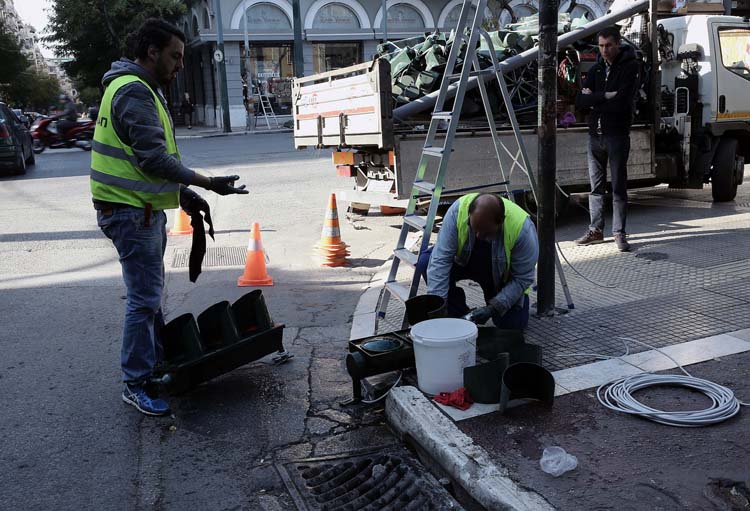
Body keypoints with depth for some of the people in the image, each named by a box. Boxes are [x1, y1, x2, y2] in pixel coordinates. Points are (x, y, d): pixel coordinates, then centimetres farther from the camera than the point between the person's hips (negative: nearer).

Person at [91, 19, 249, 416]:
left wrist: (183, 194, 15)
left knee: (151, 293, 20)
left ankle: (158, 363, 34)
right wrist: (209, 184, -20)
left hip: (142, 209, 11)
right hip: (131, 212, -11)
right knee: (144, 299, -5)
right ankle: (136, 384, 5)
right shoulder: (134, 92, -17)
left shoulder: (142, 90, 17)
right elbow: (153, 158, -25)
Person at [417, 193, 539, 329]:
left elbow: (523, 278, -24)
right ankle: (459, 315, -6)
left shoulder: (522, 227, -35)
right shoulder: (458, 210, -33)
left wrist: (493, 308, -33)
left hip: (502, 275, -1)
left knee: (513, 325, -18)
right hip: (465, 261, 2)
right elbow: (440, 260, -31)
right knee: (425, 261, -25)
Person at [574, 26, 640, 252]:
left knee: (619, 186, -1)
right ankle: (596, 230, 18)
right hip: (595, 135, 5)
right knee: (596, 186, 10)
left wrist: (594, 98, -8)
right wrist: (605, 97, -11)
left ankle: (619, 232, 7)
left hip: (617, 135, -5)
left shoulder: (630, 67, -5)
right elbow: (580, 101, 0)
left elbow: (621, 101, -18)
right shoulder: (597, 68, 12)